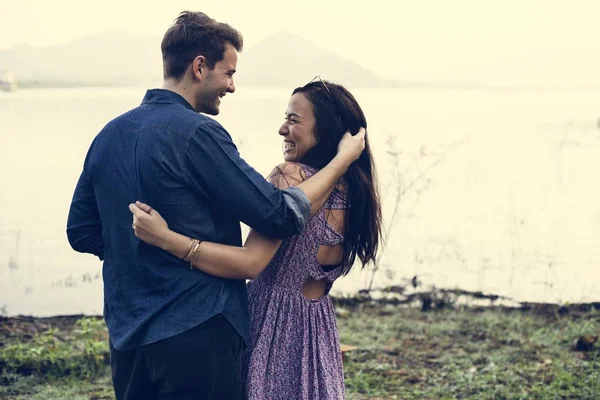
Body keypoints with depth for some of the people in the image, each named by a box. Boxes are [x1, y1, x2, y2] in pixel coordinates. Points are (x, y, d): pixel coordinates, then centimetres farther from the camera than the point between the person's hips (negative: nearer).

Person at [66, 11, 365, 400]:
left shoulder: (109, 134, 7)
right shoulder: (196, 133, -16)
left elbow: (81, 232, 12)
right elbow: (281, 216, -15)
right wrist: (343, 159, -4)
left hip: (126, 338, 7)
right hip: (197, 335, -7)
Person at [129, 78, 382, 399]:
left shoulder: (291, 176, -18)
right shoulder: (356, 191, 3)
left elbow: (250, 263, -27)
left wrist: (165, 238, -31)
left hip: (273, 325, -7)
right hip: (319, 331, 7)